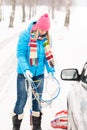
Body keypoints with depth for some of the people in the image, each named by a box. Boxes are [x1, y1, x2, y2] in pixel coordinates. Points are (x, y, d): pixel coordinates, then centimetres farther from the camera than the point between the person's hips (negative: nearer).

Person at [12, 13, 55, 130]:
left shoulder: (46, 38, 0)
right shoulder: (25, 35, -14)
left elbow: (48, 55, 5)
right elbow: (20, 53, -15)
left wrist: (51, 70, -8)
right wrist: (25, 69, -27)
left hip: (39, 74, 4)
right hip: (24, 73, -4)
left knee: (37, 100, 12)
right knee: (22, 100, -3)